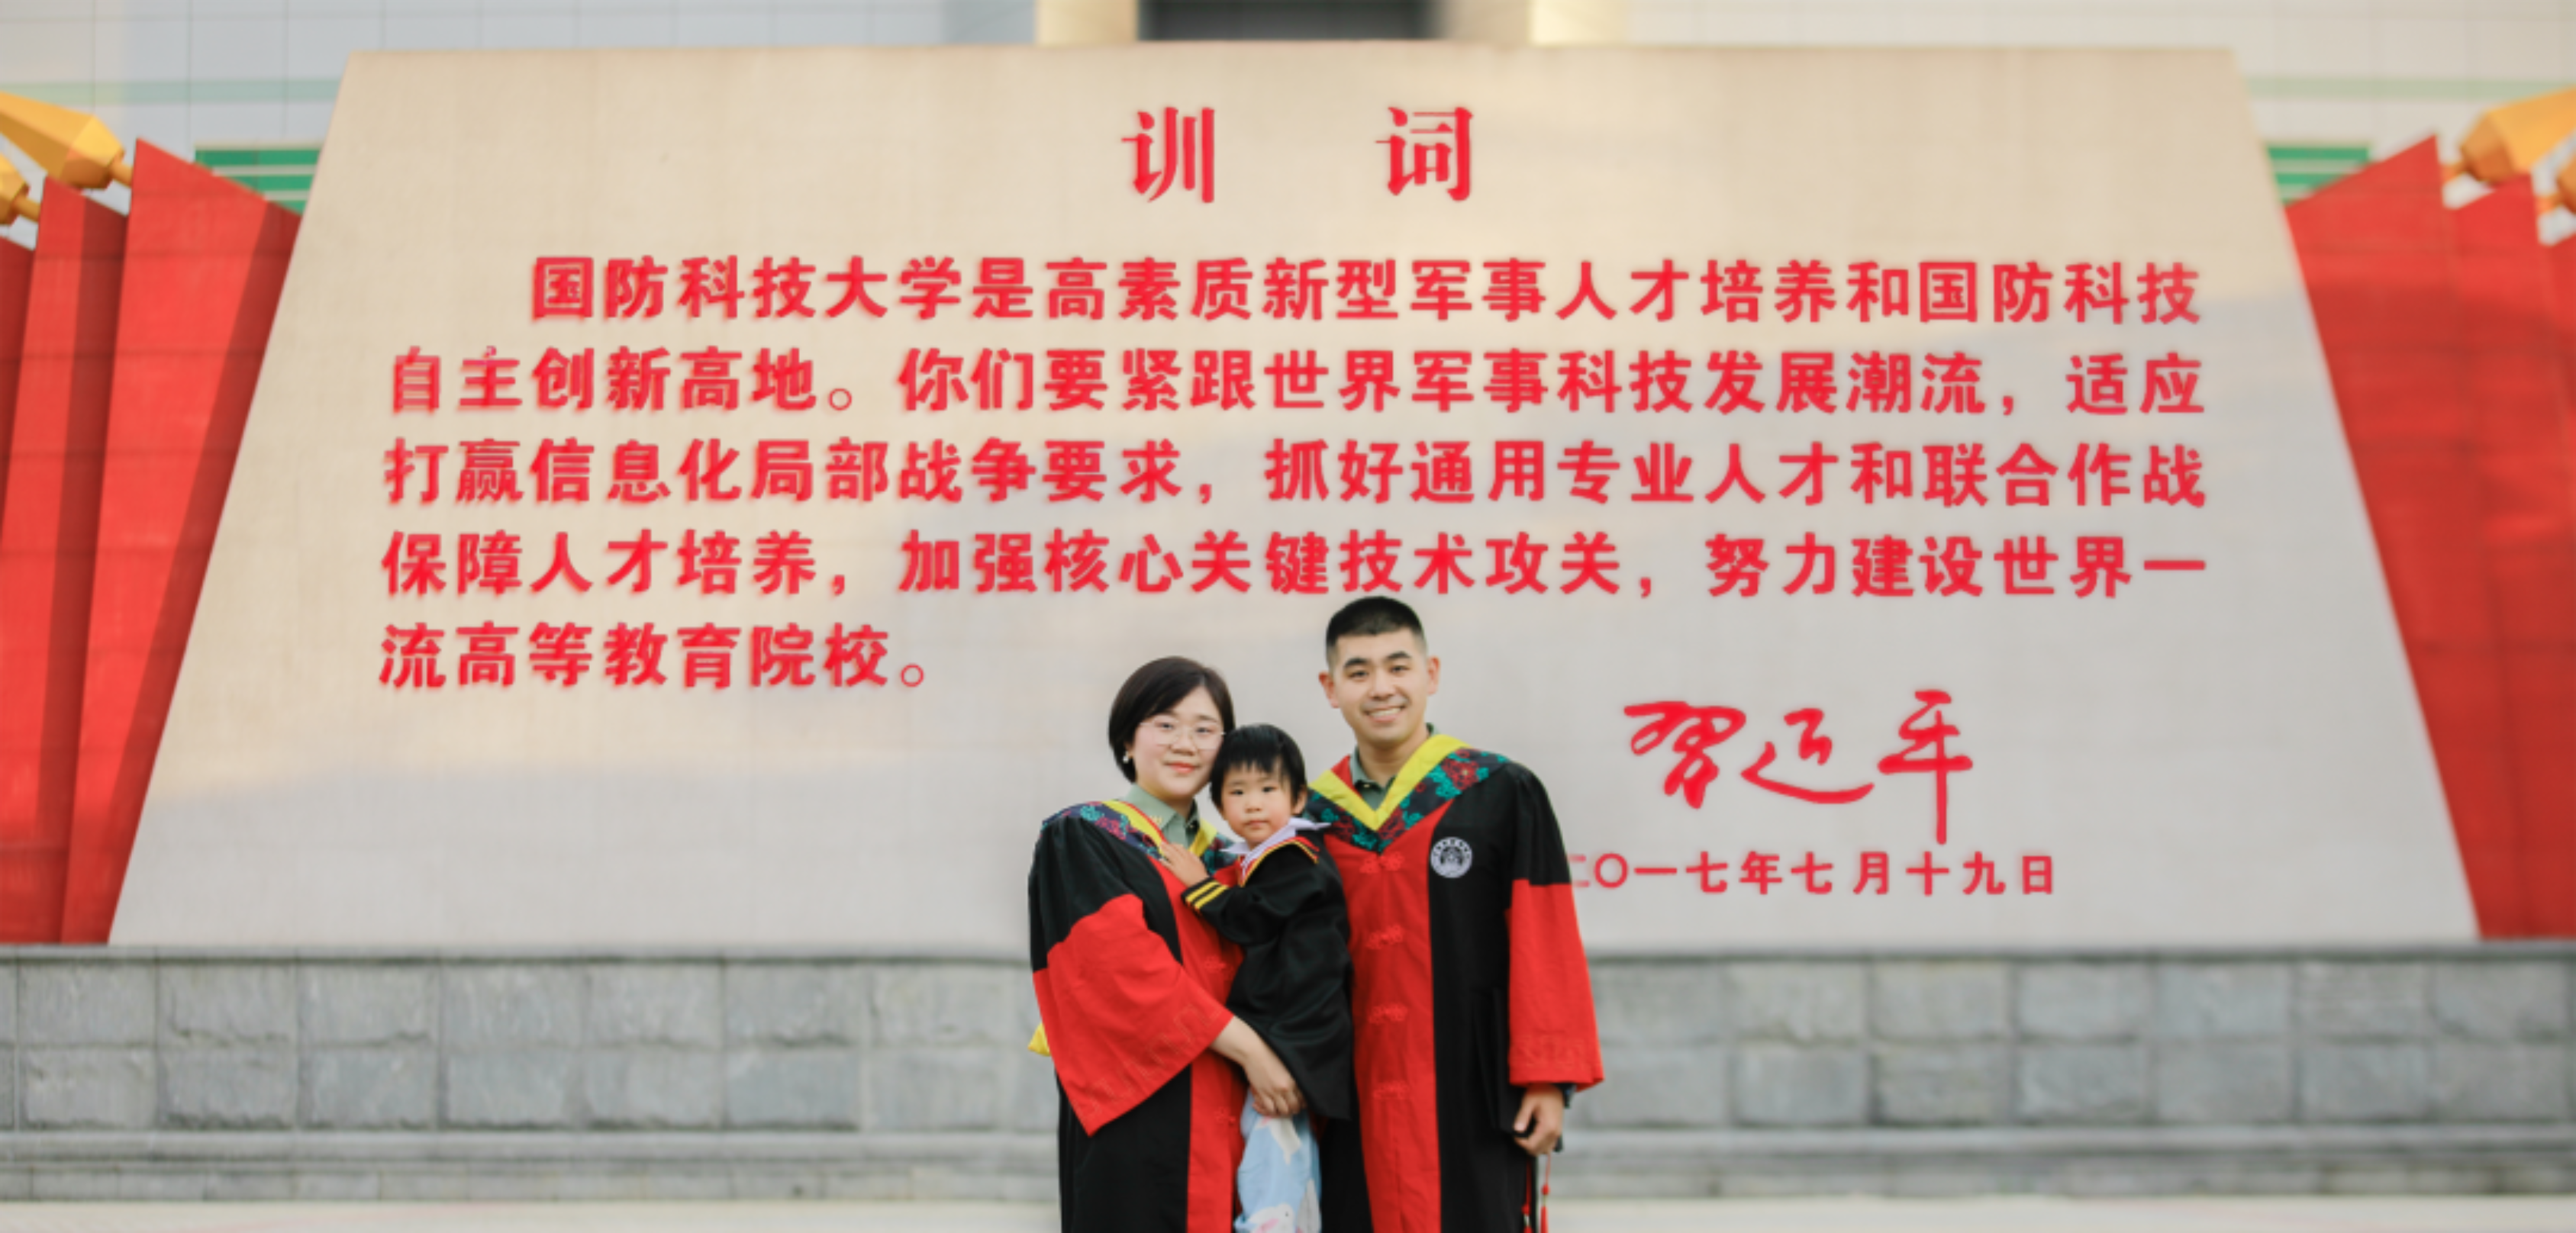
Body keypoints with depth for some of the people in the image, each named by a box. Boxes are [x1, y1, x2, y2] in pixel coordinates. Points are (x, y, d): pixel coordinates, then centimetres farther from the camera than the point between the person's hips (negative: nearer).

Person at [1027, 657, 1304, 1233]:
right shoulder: (1079, 839, 0)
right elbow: (1126, 963, -13)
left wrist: (1280, 1065, -6)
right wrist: (1246, 1046, -16)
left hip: (1225, 1123, 5)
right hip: (1138, 1116, -5)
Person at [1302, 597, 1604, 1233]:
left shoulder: (1500, 794, -2)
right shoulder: (1313, 817, 8)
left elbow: (1547, 947, -4)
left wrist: (1548, 1078, -8)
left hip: (1474, 1101, -3)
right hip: (1357, 1116, 3)